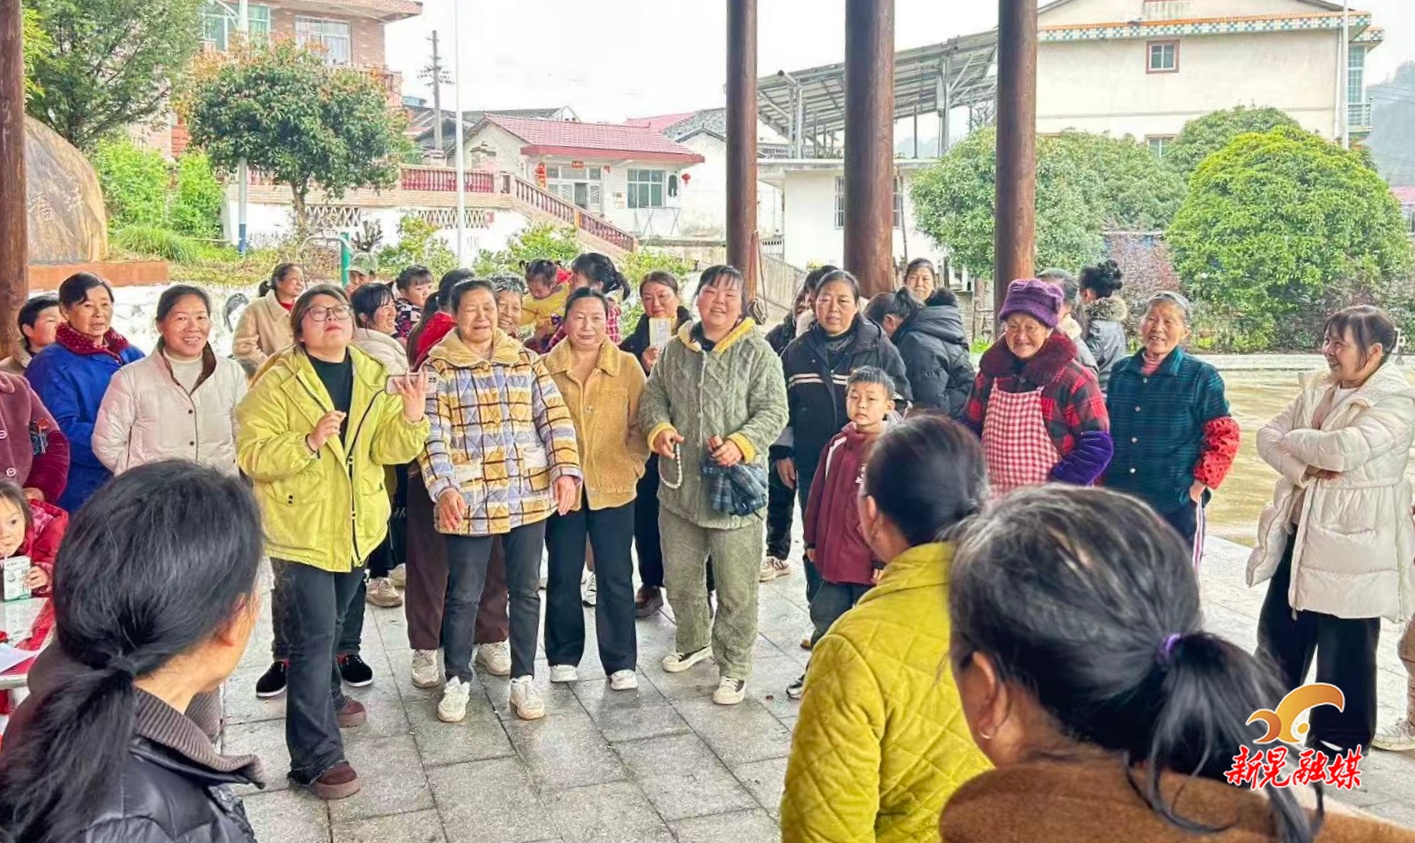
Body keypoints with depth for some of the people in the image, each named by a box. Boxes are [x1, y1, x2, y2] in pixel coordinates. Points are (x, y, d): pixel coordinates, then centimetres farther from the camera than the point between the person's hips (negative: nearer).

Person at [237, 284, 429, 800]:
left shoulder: (374, 378, 4)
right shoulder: (278, 382, -12)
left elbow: (388, 449, -2)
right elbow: (252, 456, -18)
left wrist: (411, 416, -20)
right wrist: (309, 442, -32)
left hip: (356, 528, 6)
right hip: (301, 530, -6)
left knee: (331, 626, 25)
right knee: (313, 637, -7)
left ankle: (325, 698, 48)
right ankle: (316, 755, 0)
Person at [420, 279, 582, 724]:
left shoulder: (527, 361, 7)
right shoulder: (439, 367, -2)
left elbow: (554, 418, 2)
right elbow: (432, 433, -9)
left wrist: (567, 470, -11)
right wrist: (444, 488, -22)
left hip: (529, 496, 3)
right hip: (467, 500, -2)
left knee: (526, 591, 12)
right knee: (463, 596, 8)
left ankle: (523, 679, 26)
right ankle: (457, 680, 27)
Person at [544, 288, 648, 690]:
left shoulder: (628, 366, 0)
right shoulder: (546, 367, 0)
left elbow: (640, 422, 3)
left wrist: (634, 465, -6)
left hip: (613, 487, 0)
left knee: (616, 578, 5)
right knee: (563, 577, 11)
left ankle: (621, 662, 16)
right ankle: (564, 656, 27)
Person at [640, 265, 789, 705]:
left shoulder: (757, 352, -6)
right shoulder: (676, 349, 7)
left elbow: (774, 412, -9)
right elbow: (654, 396, 12)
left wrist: (741, 444, -24)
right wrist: (660, 428, -9)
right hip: (679, 486, 5)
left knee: (736, 587, 3)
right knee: (679, 578, 20)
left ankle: (733, 665, 20)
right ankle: (693, 641, 44)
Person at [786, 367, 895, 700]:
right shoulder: (837, 445, 4)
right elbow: (819, 495, 12)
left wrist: (885, 560, -15)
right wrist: (812, 539, 13)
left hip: (871, 563, -6)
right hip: (834, 556, 6)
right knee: (825, 617, 18)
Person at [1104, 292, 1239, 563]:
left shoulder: (1201, 376, -3)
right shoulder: (1121, 372, 8)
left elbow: (1224, 437, -4)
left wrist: (1198, 488, -10)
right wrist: (1102, 482, 9)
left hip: (1177, 504, -4)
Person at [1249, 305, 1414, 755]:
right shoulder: (1316, 387, 7)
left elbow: (1343, 451, -28)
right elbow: (1267, 437, 2)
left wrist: (1293, 439, -10)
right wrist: (1304, 469, -16)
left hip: (1355, 542, -7)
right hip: (1300, 532, 7)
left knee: (1345, 647, 5)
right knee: (1278, 629, 17)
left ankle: (1338, 741, 23)